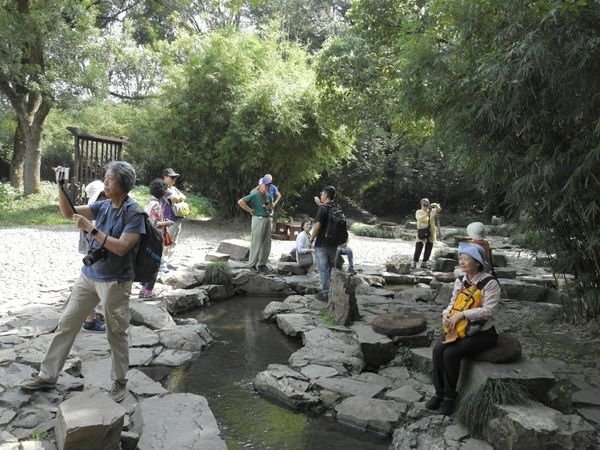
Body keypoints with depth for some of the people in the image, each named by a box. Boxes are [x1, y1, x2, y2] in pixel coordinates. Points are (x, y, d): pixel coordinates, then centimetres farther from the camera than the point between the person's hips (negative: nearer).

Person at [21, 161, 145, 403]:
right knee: (66, 323, 13)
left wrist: (90, 229, -22)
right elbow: (68, 213, 6)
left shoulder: (134, 213, -17)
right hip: (88, 275, 7)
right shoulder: (103, 206, 3)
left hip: (115, 282, -7)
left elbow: (121, 247, -24)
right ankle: (47, 375, 29)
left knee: (116, 333, 7)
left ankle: (120, 381, 25)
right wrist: (61, 189, -9)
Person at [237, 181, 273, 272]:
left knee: (266, 244, 8)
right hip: (258, 219, -7)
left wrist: (269, 208, 0)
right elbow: (240, 202, -13)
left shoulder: (269, 196, 13)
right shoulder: (254, 195, -8)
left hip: (267, 219, 7)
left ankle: (262, 263, 19)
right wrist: (250, 211, -10)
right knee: (257, 243, -3)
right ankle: (253, 263, 8)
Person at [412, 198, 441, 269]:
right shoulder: (418, 212, 0)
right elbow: (419, 218, -20)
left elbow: (439, 209, -8)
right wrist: (427, 213, -30)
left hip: (430, 233, 4)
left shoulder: (432, 211, 8)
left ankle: (424, 263, 19)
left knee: (428, 250, 9)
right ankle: (414, 264, -1)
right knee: (418, 249, -6)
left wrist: (436, 205, -27)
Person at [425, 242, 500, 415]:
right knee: (438, 348, -18)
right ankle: (439, 392, -5)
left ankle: (450, 396, -5)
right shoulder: (460, 281, 7)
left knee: (450, 353, -25)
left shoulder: (490, 283, -14)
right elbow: (453, 303, 10)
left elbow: (488, 310, -20)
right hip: (460, 329, 6)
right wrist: (446, 314, -12)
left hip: (483, 333, -6)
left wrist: (462, 314, -26)